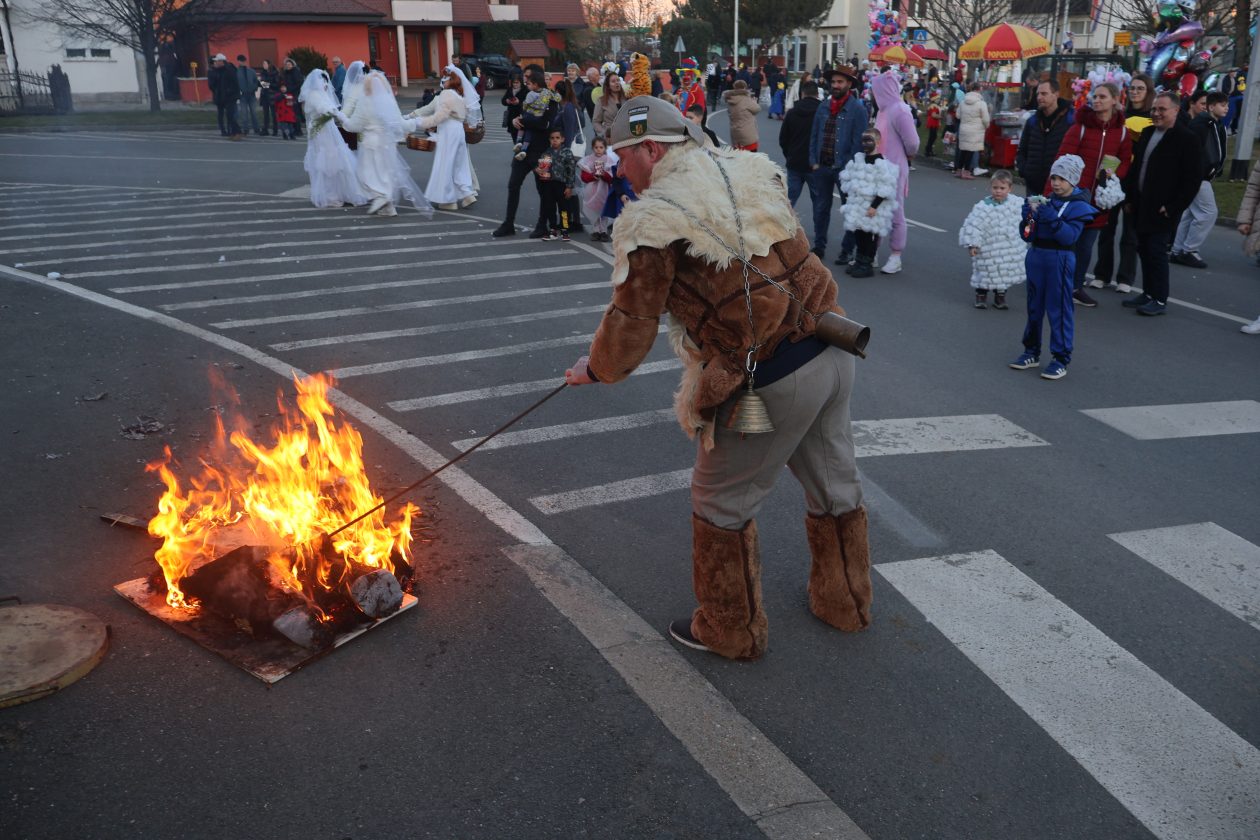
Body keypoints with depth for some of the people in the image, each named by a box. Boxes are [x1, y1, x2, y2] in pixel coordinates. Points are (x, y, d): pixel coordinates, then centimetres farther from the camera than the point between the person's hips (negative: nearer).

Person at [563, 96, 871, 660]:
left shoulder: (653, 222, -12)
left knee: (722, 504, 13)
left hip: (771, 381, -8)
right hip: (833, 352, 8)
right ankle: (846, 602, 45)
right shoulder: (752, 173, 8)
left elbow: (631, 323, -7)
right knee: (834, 484, 24)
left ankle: (730, 630, 30)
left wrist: (595, 370, 11)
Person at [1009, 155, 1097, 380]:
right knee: (1034, 307, 14)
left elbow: (1069, 236, -19)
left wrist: (1051, 216, -26)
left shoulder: (1078, 206, -6)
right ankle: (1032, 352, 28)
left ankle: (1061, 359, 6)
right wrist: (1028, 215, -10)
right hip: (1036, 257, 6)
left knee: (1058, 310, -2)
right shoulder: (1046, 200, 8)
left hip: (1059, 261, -6)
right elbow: (1027, 235, 8)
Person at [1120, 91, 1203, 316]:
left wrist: (1173, 207, -15)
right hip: (1141, 205, 7)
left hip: (1163, 210, -7)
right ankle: (1148, 293, 23)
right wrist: (1129, 196, 12)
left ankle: (1160, 300, 4)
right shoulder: (1147, 133, 12)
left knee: (1157, 251, -5)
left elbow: (1193, 179, -12)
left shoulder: (1187, 139, -9)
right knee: (1144, 250, 12)